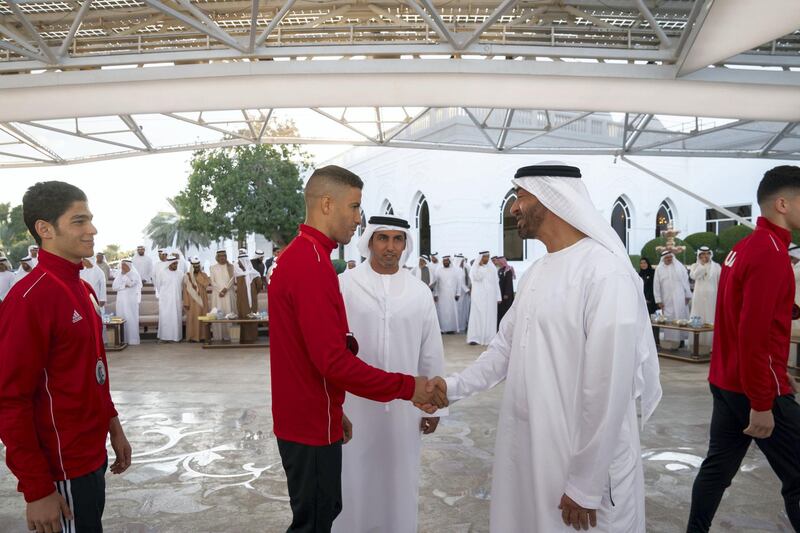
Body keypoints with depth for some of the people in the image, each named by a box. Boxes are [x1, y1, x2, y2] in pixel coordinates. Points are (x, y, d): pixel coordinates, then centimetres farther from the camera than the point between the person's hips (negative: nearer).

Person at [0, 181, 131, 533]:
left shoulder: (83, 289, 7)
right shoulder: (29, 299, -20)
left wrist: (113, 425, 14)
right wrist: (37, 489, -18)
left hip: (93, 454, 8)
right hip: (63, 468, -8)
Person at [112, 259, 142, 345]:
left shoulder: (135, 274, -1)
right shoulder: (119, 275, 15)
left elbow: (130, 283, -18)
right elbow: (114, 286, 4)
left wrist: (124, 273, -10)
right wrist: (124, 285, -10)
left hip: (131, 301, -5)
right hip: (121, 301, 5)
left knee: (131, 320, -6)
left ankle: (133, 340, -4)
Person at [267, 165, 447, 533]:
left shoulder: (297, 255, 11)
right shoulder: (312, 263, -23)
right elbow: (334, 361, -27)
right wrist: (407, 387, -19)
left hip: (306, 417, 10)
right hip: (312, 426, -10)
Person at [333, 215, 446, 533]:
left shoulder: (420, 291, 1)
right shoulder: (342, 286, -7)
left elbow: (432, 352, 5)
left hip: (404, 407, 2)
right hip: (353, 405, -2)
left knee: (400, 481, 15)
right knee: (355, 483, 11)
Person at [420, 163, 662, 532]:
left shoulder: (605, 272, -19)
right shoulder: (535, 273, 8)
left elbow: (608, 387, -21)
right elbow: (505, 347, 12)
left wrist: (586, 484, -17)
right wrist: (454, 386, 0)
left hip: (583, 461, -8)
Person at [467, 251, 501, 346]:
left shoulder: (492, 268, 9)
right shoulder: (475, 267, 3)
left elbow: (496, 283, 9)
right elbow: (476, 277, -16)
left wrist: (498, 297, 4)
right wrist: (479, 265, -18)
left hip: (490, 297, 2)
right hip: (478, 296, -2)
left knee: (490, 316, 1)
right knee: (477, 316, -5)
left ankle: (489, 338, 4)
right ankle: (474, 338, -6)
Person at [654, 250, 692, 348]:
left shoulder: (679, 266, 3)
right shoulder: (659, 269, 2)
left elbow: (685, 281, 4)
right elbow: (656, 285, 2)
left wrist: (688, 295, 1)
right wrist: (658, 300, -1)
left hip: (680, 299, 0)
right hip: (667, 299, 0)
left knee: (681, 318, 1)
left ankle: (681, 339, 9)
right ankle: (670, 342, 0)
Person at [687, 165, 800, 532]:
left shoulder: (744, 247, 10)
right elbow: (754, 333, -23)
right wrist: (762, 404, -20)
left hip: (727, 382, 9)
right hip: (758, 390, -9)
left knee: (718, 466, 15)